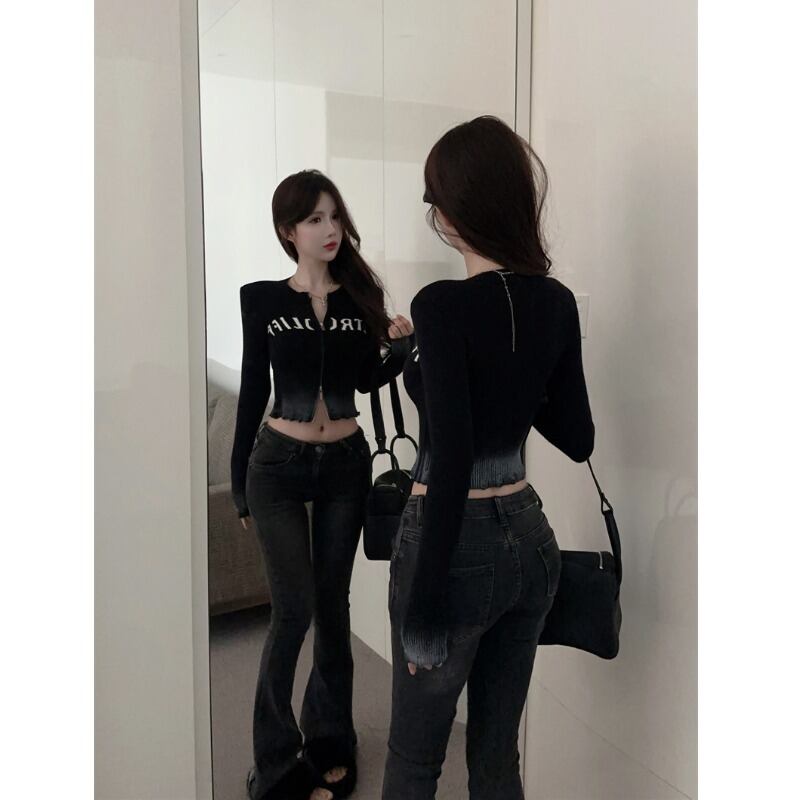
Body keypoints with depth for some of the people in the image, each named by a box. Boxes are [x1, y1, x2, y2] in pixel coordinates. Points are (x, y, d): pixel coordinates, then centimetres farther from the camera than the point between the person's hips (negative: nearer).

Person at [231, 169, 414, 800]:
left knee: (333, 604, 11)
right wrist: (241, 482, 4)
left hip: (345, 463, 2)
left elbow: (367, 379, 8)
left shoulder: (362, 294, 1)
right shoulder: (262, 299, -3)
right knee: (295, 607, -4)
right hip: (279, 464, -2)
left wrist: (400, 345, -12)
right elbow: (253, 390, 1)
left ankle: (329, 739, 29)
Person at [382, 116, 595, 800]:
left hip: (461, 545, -6)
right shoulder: (557, 302, 1)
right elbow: (577, 437, 8)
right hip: (530, 541, 6)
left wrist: (423, 609, -16)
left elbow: (451, 463, -22)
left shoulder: (444, 306, -19)